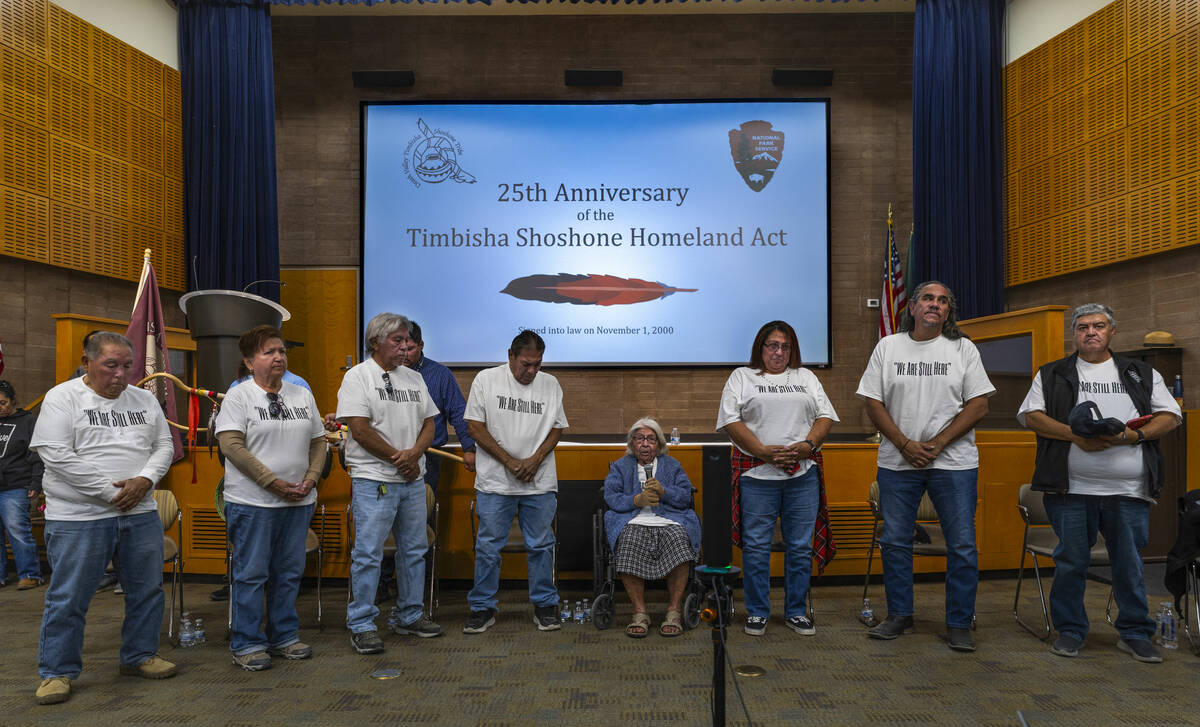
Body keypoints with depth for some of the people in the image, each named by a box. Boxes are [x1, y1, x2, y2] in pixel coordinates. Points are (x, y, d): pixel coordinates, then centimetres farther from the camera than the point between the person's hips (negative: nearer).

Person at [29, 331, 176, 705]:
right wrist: (110, 491, -15)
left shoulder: (144, 400, 9)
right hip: (79, 518, -5)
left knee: (147, 590, 12)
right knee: (68, 598, 4)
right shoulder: (63, 397, -6)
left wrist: (144, 479, -10)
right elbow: (56, 456, -14)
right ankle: (57, 672, 20)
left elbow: (164, 446, 10)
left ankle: (139, 655, 28)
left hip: (140, 513, 5)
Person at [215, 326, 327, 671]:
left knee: (289, 573, 11)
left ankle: (284, 637, 24)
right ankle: (246, 644, 14)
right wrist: (273, 482, -17)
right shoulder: (238, 396, -3)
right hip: (253, 502, -5)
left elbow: (318, 441, 15)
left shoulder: (303, 395, 13)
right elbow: (231, 445, -13)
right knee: (251, 573, 1)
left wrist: (311, 478, -2)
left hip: (298, 502, 5)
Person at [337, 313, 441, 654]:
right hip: (374, 481, -7)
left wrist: (414, 453, -9)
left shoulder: (414, 378, 13)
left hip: (413, 479, 7)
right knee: (368, 553, -3)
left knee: (414, 549, 13)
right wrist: (399, 458, -11)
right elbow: (360, 430, -14)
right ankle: (361, 625, 8)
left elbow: (428, 423, 11)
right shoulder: (358, 376, -6)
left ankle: (410, 616, 26)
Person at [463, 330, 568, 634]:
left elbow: (557, 428, 8)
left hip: (540, 483, 2)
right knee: (488, 546, 5)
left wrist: (535, 460, -9)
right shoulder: (486, 380, -2)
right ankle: (483, 608, 18)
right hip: (495, 482, -2)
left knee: (541, 545, 9)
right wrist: (511, 462, -10)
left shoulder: (551, 385, 6)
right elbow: (475, 427, -4)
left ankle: (545, 605, 22)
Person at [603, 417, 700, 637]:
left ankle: (674, 611, -20)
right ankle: (639, 612, -22)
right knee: (628, 545, -34)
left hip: (669, 522, 0)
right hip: (634, 522, 0)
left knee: (679, 541, -33)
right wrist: (638, 500, -10)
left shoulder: (672, 465, 21)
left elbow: (685, 496, 9)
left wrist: (663, 491, -9)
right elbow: (611, 497, 5)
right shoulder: (620, 466, 20)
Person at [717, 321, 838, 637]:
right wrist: (763, 451, -13)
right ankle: (757, 612, 14)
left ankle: (796, 611, 20)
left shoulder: (806, 377, 19)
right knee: (756, 546, 1)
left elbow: (825, 415, 11)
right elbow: (730, 420, -3)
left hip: (803, 473, 3)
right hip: (757, 475, -3)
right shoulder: (741, 377, 8)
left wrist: (808, 445, -8)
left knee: (800, 546, 7)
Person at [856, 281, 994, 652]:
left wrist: (937, 444, -11)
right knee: (894, 541, 7)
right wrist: (905, 445, -9)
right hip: (897, 462, 1)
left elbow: (978, 405, -1)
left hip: (953, 463, -1)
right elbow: (873, 403, 2)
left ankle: (959, 625, 15)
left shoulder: (963, 349, 5)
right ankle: (899, 615, 22)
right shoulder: (887, 347, 6)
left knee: (962, 545, 2)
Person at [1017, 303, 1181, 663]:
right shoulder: (1052, 375, 11)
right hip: (1072, 488, -1)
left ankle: (1135, 633, 22)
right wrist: (1075, 435, -13)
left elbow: (1169, 416, 8)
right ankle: (1070, 630, 16)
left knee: (1129, 563, 7)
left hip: (1128, 489, 1)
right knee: (1071, 561, 4)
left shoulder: (1143, 374, 15)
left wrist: (1131, 435, -10)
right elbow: (1031, 415, 2)